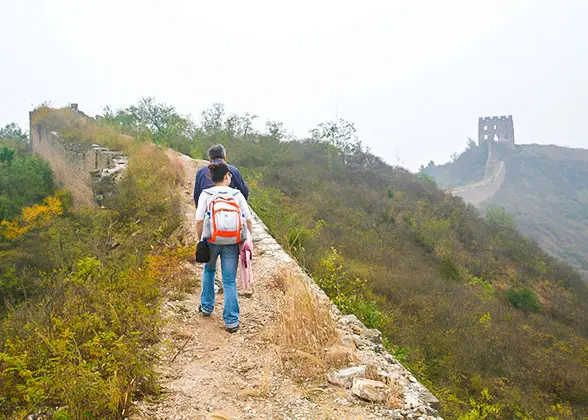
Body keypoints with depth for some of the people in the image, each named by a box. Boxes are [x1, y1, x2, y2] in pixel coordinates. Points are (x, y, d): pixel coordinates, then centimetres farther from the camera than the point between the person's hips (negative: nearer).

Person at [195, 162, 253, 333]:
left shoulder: (205, 194, -3)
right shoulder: (237, 194, -1)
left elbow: (199, 221, -6)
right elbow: (248, 220, -1)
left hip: (211, 240, 1)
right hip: (231, 243, 0)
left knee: (209, 270, 28)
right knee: (230, 281, 7)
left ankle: (206, 306, 38)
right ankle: (231, 321, 7)